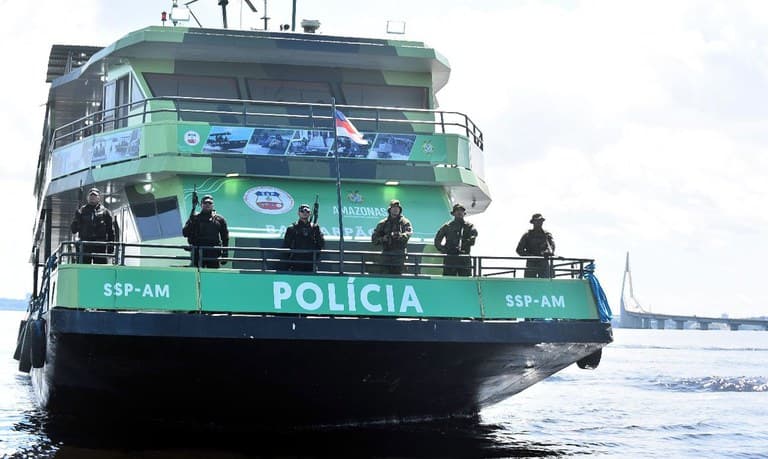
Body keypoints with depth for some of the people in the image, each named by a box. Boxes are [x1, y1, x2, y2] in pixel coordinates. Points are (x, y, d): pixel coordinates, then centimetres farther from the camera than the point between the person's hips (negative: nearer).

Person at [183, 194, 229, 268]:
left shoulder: (219, 219, 9)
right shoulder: (195, 218, 7)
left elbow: (225, 237, 11)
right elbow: (185, 233, 2)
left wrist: (224, 254, 5)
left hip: (213, 253, 0)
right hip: (197, 253, 0)